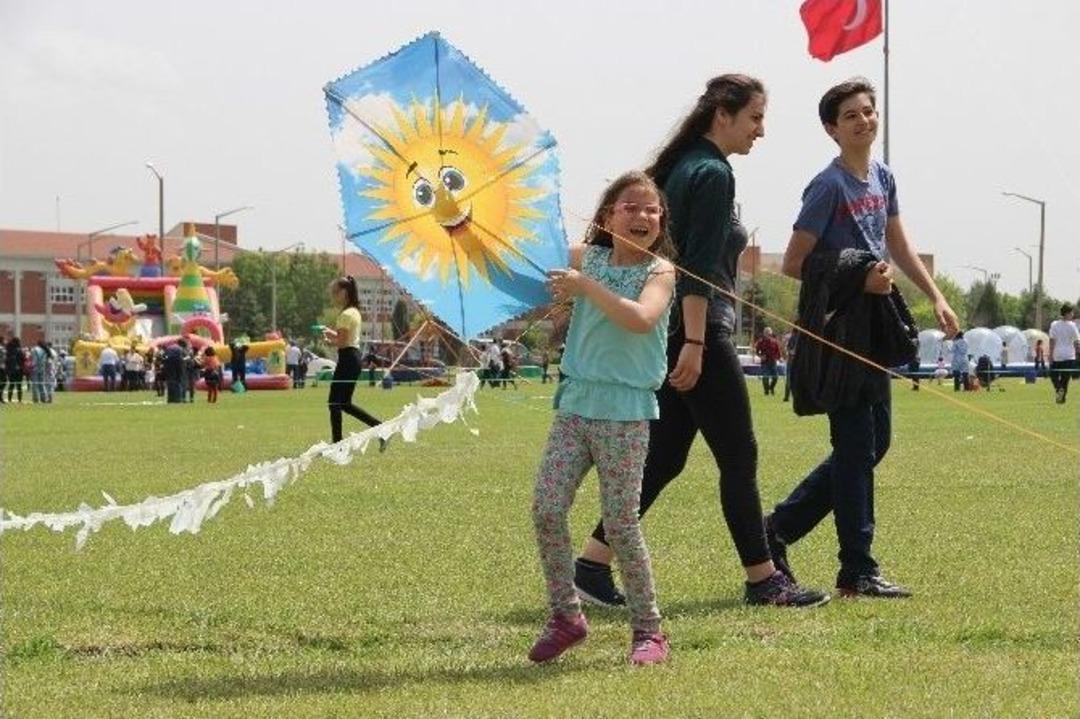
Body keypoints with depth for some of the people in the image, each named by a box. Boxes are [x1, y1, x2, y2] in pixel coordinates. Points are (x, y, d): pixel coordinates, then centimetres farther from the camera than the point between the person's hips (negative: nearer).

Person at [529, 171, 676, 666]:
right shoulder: (583, 258, 9)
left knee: (620, 522, -4)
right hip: (576, 401, 4)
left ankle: (648, 629, 9)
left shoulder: (659, 271, -5)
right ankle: (564, 615, 12)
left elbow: (641, 319, -24)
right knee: (546, 509, -3)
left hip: (626, 408, -4)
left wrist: (586, 286, -22)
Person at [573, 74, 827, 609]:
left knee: (664, 456, 10)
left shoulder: (683, 167, 17)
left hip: (674, 334, 10)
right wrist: (694, 343, -22)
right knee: (738, 456, -2)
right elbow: (701, 267, -19)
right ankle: (761, 579, 5)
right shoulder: (713, 174, -12)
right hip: (699, 330, -10)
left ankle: (592, 564, 8)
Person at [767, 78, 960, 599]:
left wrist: (936, 298, 17)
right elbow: (794, 263, -12)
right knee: (857, 445, -5)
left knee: (874, 442, 13)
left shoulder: (882, 178, 11)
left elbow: (898, 246, 23)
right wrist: (857, 279, -19)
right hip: (839, 328, -9)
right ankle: (857, 570, 2)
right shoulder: (830, 186, -12)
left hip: (873, 326, 9)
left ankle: (780, 527, 22)